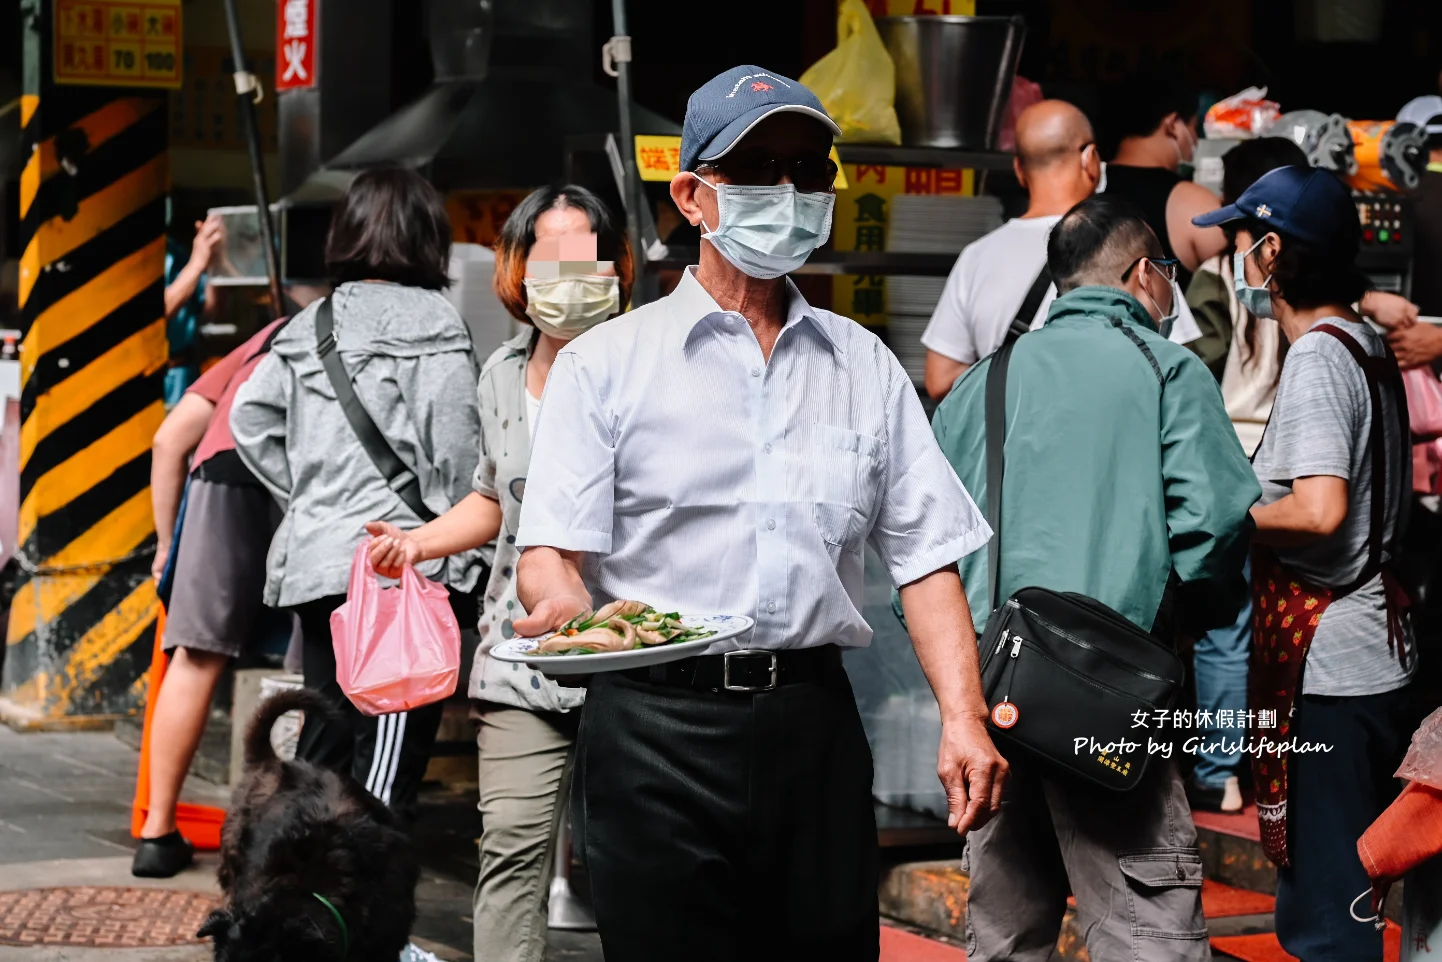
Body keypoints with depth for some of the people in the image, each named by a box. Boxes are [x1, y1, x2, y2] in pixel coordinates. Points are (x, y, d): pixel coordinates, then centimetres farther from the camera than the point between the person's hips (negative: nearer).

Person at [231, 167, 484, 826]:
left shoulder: (309, 325, 13)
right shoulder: (430, 322, -6)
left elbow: (249, 416, 13)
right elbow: (454, 450, -10)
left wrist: (303, 497, 16)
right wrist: (460, 549, -3)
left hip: (313, 559, 7)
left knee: (323, 747, 14)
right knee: (388, 761, -8)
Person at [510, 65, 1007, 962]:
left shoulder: (865, 367, 14)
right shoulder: (604, 365, 5)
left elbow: (926, 554, 10)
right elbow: (550, 549, -4)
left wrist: (963, 717, -3)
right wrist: (563, 605, -28)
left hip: (814, 722, 3)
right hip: (658, 726, -3)